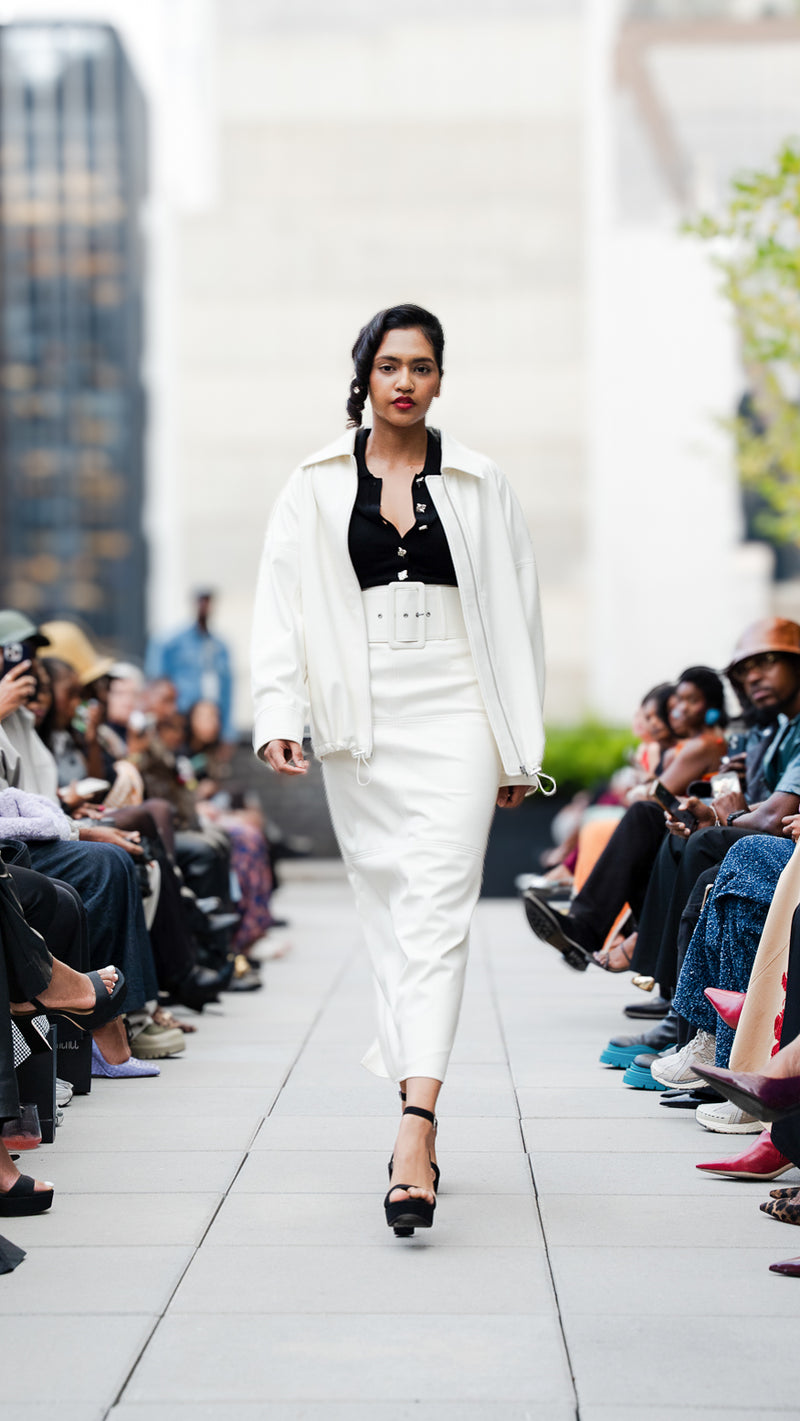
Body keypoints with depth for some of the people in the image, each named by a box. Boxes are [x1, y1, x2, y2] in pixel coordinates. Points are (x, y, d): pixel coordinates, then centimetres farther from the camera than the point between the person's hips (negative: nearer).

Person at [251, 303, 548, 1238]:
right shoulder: (316, 487, 8)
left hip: (454, 716, -2)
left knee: (438, 906, -15)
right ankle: (421, 1101, 16)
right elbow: (280, 604, 3)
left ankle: (414, 1120, -25)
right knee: (387, 912, 6)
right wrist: (278, 714, -11)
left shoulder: (479, 486, 7)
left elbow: (516, 616, 9)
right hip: (359, 723, 2)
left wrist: (522, 747, 6)